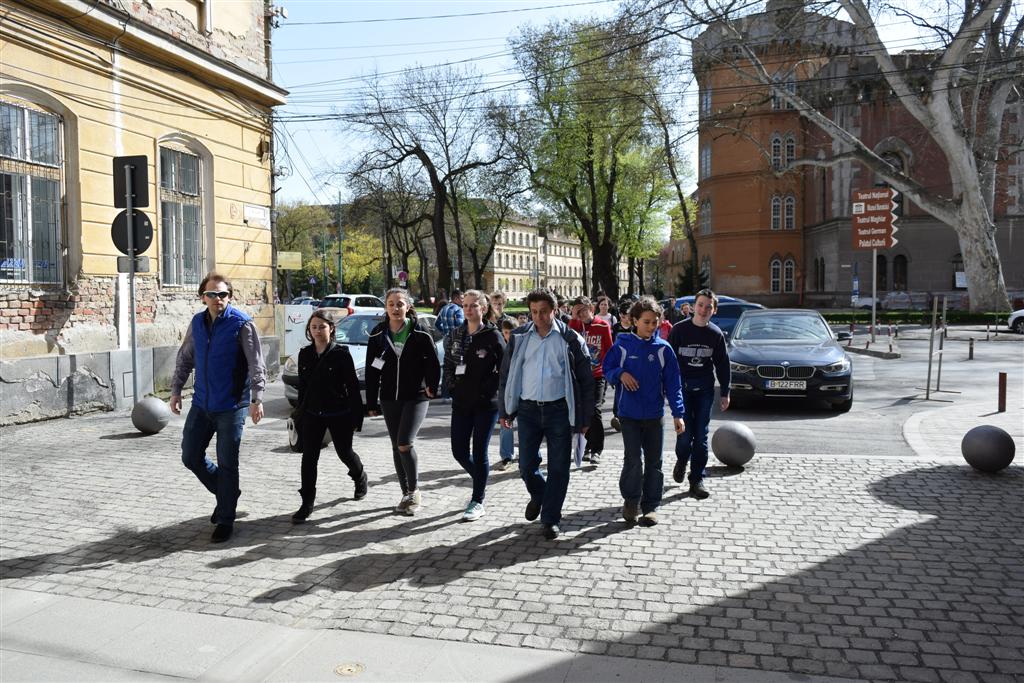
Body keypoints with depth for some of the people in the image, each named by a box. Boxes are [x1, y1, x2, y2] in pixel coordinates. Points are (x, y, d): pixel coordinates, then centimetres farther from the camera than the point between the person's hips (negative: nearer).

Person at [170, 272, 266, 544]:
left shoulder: (242, 324, -12)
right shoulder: (197, 323, 6)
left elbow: (257, 366, -14)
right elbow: (184, 359, 17)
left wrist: (256, 399, -22)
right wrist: (176, 390, 11)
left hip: (231, 406, -6)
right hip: (201, 404, 6)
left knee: (226, 464, 1)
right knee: (191, 457, 11)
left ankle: (225, 520, 15)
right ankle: (225, 493, 34)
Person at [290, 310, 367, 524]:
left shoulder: (341, 354, -10)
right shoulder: (304, 354, 4)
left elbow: (353, 387, -9)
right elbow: (302, 386, 12)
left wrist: (356, 416, -11)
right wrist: (300, 412, 13)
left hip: (339, 413, -3)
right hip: (312, 414, 4)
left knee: (344, 452, 11)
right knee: (309, 457, -2)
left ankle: (360, 477, 43)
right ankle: (307, 504, 4)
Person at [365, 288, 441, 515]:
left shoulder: (420, 333, -6)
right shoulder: (378, 335, 1)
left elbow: (433, 363, 2)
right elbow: (371, 370, 4)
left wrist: (431, 387, -1)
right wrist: (371, 403, 4)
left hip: (415, 397, -4)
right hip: (389, 399, 4)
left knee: (405, 444, -15)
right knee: (396, 447, 9)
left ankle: (415, 490, 5)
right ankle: (407, 494, 21)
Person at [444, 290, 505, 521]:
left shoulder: (493, 336, -8)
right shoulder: (457, 334, 8)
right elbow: (448, 363, 17)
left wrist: (489, 388, -12)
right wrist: (452, 387, 5)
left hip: (486, 404, -5)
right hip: (461, 402, 5)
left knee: (479, 452, 0)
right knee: (459, 451, 7)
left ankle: (477, 502, 12)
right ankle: (481, 481, 36)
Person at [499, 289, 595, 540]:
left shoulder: (570, 339, -1)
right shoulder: (519, 338, 5)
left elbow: (586, 381, 2)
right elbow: (506, 375, 11)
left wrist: (584, 418, -1)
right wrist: (505, 410, 8)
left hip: (558, 409, -2)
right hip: (528, 409, 2)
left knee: (558, 468, 3)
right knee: (526, 466, 5)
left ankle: (551, 519, 17)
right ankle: (538, 495, 37)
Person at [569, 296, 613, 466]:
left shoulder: (603, 326, -4)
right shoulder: (576, 324, 3)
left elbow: (609, 350, 2)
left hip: (597, 375, -3)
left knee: (595, 411, -14)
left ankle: (596, 451, -6)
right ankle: (587, 447, 25)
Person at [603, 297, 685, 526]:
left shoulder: (663, 348, -1)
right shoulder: (623, 345, -2)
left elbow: (673, 383, 0)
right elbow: (607, 368, 7)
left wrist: (678, 413, -7)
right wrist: (620, 374, -16)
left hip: (654, 414, 2)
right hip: (629, 414, -1)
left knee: (654, 462, 7)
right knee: (633, 460, -7)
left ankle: (651, 506, 20)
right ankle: (631, 500, 16)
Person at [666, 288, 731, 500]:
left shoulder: (716, 334, 4)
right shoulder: (680, 329, -4)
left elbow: (723, 364, 10)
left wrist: (725, 393, 8)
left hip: (705, 389, 2)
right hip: (682, 387, -2)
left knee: (701, 436, 3)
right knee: (685, 434, -6)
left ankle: (697, 480, 12)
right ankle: (681, 462, 27)